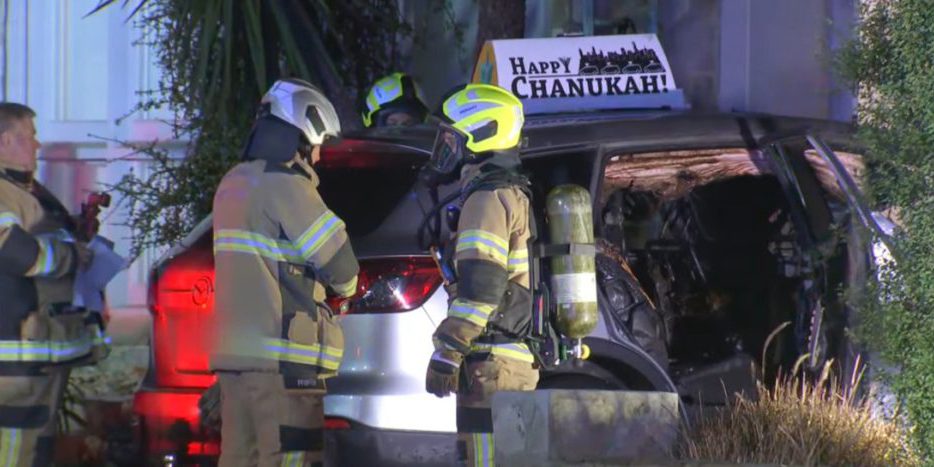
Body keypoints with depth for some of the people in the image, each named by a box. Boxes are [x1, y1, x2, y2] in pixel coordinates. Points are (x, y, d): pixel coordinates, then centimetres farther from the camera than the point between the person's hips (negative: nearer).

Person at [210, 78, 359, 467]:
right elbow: (340, 266, -7)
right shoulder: (287, 186, -11)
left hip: (233, 352, 9)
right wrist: (346, 286, 15)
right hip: (282, 359, -9)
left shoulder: (233, 184, 17)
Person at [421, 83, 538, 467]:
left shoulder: (488, 197, -10)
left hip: (490, 366, -10)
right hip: (518, 360, 10)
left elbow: (480, 286, -19)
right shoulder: (515, 195, 22)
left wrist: (446, 352, -19)